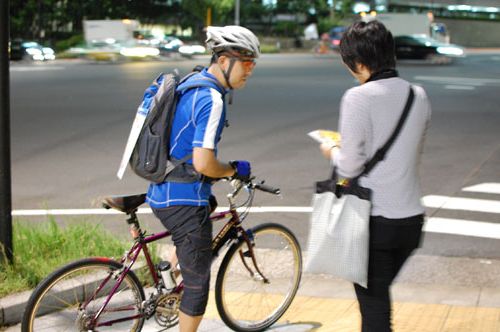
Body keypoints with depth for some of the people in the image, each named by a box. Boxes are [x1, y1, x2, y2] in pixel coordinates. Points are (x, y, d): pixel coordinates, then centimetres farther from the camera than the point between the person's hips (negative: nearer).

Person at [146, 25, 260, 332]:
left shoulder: (190, 83, 10)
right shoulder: (211, 100, -20)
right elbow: (203, 164, -28)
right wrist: (234, 169, -9)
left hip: (162, 193, 10)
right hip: (184, 201, -10)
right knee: (198, 284, 2)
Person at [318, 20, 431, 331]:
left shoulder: (359, 98, -14)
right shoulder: (419, 96, 5)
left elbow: (350, 166, -16)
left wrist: (332, 151, 6)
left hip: (374, 221, -6)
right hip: (411, 219, 6)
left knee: (373, 305, 5)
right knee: (380, 295, 23)